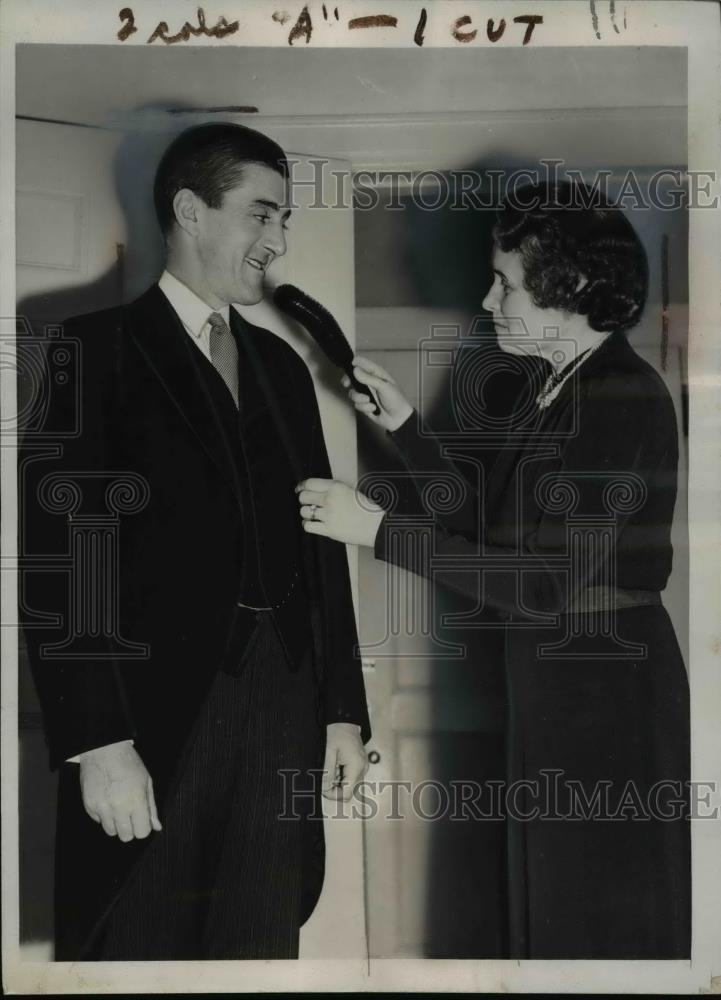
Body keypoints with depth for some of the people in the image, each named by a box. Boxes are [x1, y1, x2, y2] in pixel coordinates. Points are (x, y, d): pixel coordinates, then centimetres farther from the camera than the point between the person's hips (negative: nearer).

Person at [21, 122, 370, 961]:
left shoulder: (281, 365, 16)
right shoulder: (96, 350, -3)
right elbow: (58, 554, -10)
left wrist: (343, 705, 11)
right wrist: (98, 743, -16)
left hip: (284, 707, 5)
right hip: (155, 712, -5)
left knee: (262, 947, 12)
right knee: (139, 946, 5)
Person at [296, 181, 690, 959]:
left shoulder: (625, 399, -20)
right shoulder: (557, 387, 8)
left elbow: (547, 585, -25)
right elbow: (486, 526, 12)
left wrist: (379, 530, -23)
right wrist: (404, 427, 4)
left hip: (607, 697, -8)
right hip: (552, 689, 9)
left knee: (603, 923, 8)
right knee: (550, 904, 19)